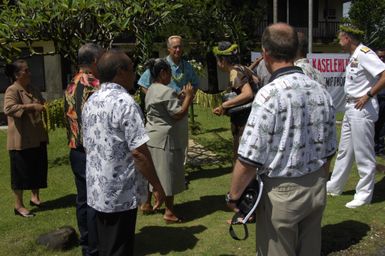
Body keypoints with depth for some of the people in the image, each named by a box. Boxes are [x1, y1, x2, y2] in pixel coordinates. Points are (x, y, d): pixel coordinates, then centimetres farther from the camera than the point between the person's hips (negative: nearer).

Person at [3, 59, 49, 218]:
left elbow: (43, 106, 23)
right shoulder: (12, 91, -12)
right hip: (21, 140, -7)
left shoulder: (33, 90, 12)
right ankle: (19, 206, 13)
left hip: (38, 138, 8)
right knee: (21, 172, 1)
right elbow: (8, 109, -28)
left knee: (38, 169, 15)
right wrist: (32, 106, -31)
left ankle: (35, 198, 32)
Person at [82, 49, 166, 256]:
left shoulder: (90, 102, 7)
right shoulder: (124, 102, -19)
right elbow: (138, 152, -21)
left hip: (97, 190, 8)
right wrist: (157, 186, -12)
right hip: (121, 193, -8)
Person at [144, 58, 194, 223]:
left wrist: (180, 97, 14)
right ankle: (169, 212, 4)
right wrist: (188, 96, -11)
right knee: (168, 174, -2)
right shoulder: (167, 91, -18)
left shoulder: (151, 90, 12)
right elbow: (179, 114, -20)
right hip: (165, 139, -9)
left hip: (152, 137, 9)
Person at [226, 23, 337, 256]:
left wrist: (233, 196, -6)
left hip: (281, 192, -6)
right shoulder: (321, 92, 0)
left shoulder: (270, 94, -20)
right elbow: (328, 151, 8)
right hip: (316, 190, 6)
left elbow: (250, 159, -21)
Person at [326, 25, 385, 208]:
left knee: (363, 153, 1)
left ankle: (364, 194, 13)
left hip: (362, 109, -10)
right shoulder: (354, 56, 11)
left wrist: (368, 95, -20)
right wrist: (350, 101, 4)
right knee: (345, 150, 19)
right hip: (351, 107, 10)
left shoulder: (364, 54, -17)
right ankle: (334, 186, 32)